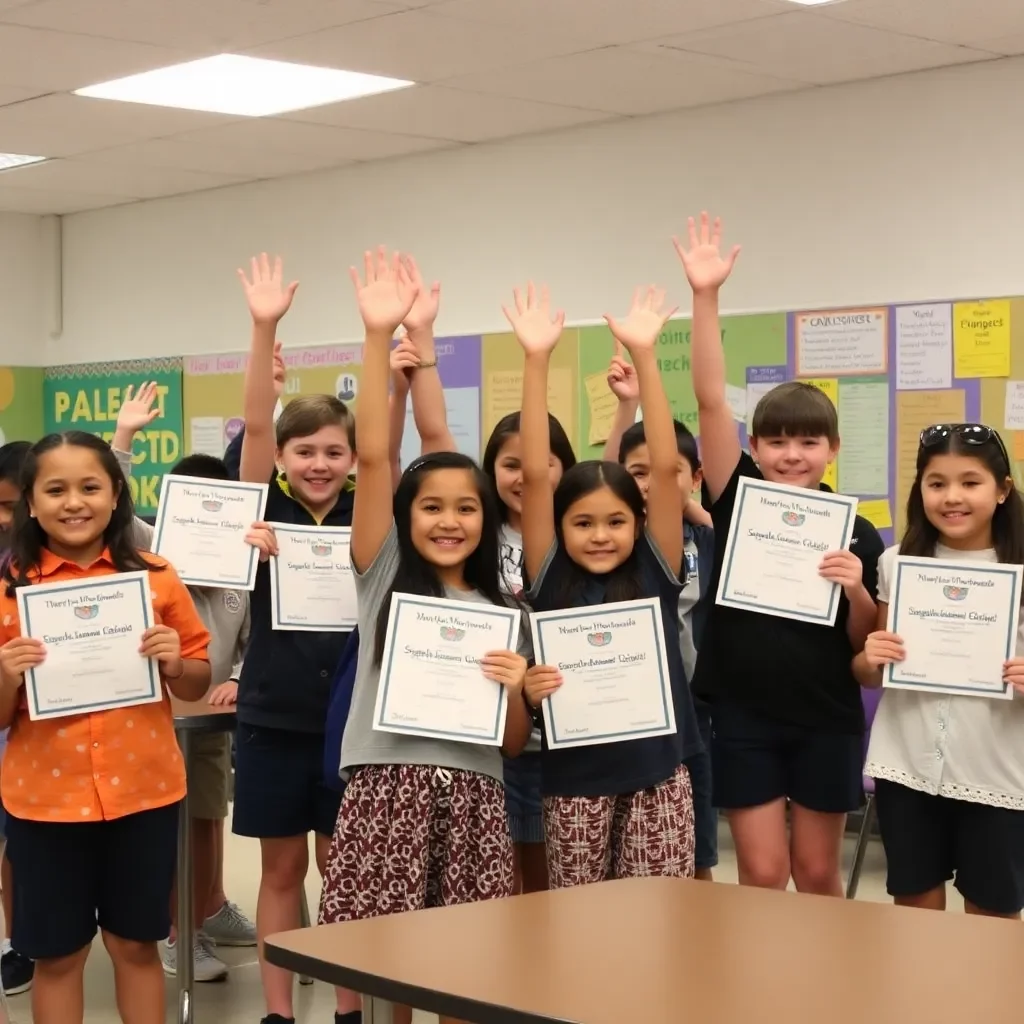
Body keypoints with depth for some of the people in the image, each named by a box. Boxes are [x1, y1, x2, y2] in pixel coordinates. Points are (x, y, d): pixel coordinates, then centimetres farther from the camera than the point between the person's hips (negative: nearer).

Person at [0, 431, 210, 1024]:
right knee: (57, 954, 8)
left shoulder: (155, 578, -1)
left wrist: (175, 663, -13)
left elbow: (197, 685, 8)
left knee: (137, 944, 11)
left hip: (143, 790, 1)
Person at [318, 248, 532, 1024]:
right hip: (388, 790, -3)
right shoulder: (384, 577, 6)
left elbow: (515, 742, 13)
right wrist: (379, 338, -16)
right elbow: (372, 457, -7)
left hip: (474, 800, 3)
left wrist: (513, 690, -9)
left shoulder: (501, 609, 14)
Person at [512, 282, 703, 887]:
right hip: (576, 777, 1)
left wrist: (644, 355, -15)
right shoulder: (551, 581, -1)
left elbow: (665, 466, -10)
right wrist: (537, 361, -15)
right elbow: (535, 474, -9)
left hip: (658, 773, -1)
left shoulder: (655, 574, -1)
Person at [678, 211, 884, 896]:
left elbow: (866, 643, 3)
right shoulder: (739, 500, -2)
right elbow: (711, 401, -12)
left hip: (826, 718, 1)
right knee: (762, 875, 3)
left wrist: (856, 591, -18)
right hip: (743, 712, 0)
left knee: (818, 873, 11)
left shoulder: (856, 533, -1)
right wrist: (706, 298, -20)